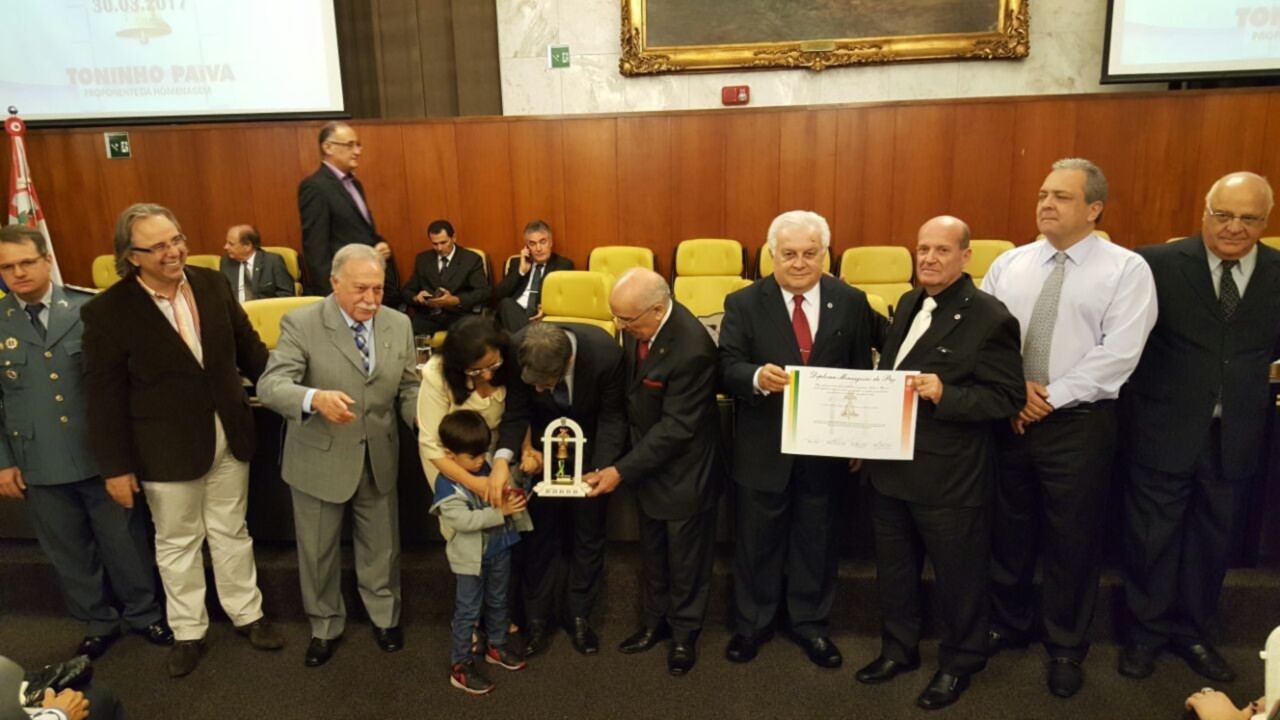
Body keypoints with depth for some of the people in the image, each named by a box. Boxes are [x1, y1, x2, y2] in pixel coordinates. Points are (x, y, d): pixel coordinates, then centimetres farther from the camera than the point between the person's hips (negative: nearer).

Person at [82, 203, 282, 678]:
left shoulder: (212, 284, -4)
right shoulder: (107, 311, -14)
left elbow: (248, 347, 6)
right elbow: (105, 396, -11)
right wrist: (116, 466, -9)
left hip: (228, 433, 3)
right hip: (166, 446, -3)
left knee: (231, 532, 18)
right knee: (176, 542, 15)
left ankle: (247, 614, 34)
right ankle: (188, 631, 33)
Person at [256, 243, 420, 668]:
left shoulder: (399, 325, -4)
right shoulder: (301, 324, -16)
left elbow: (408, 388, 1)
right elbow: (270, 385, -24)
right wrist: (315, 398, -45)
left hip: (379, 458, 3)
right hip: (320, 459, -2)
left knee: (381, 545, 19)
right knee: (318, 550, 16)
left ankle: (385, 616, 44)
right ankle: (324, 627, 41)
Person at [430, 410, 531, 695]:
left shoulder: (487, 468, -6)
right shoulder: (447, 486, -23)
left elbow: (502, 494, 11)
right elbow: (465, 520, -29)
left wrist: (512, 497, -11)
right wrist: (500, 511, -32)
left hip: (500, 548, 6)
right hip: (471, 557, -6)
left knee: (498, 602, 21)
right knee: (468, 611, 5)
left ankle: (497, 647, 41)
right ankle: (461, 666, 18)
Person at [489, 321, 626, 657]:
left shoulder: (605, 352, -34)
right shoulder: (516, 350, -30)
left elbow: (613, 417, -19)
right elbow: (516, 411, -17)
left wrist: (602, 468, -30)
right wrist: (503, 457, -34)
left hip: (590, 447, -1)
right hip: (541, 445, 1)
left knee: (588, 533, 9)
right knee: (539, 532, 6)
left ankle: (579, 615, 28)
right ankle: (536, 617, 23)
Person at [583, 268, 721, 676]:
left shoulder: (692, 349, -33)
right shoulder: (638, 324, -11)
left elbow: (676, 428, -27)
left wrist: (621, 470, -23)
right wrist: (626, 462, 5)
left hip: (683, 470, -7)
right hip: (648, 458, 7)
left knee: (685, 557, 13)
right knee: (652, 551, 22)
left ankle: (685, 633, 35)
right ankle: (656, 621, 42)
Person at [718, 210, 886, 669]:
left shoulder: (851, 302, -1)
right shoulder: (743, 303, -5)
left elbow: (862, 374, 3)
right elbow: (727, 369, -12)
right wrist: (757, 377, -34)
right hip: (763, 448, -1)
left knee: (816, 540, 16)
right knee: (757, 540, 13)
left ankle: (811, 624, 36)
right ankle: (752, 623, 33)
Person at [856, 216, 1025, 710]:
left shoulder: (989, 318, -15)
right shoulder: (909, 303, 9)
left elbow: (1008, 396, -16)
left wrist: (945, 395, -30)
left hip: (949, 476, -7)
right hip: (891, 466, 7)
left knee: (957, 574, 13)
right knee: (893, 567, 20)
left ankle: (960, 662, 34)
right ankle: (899, 648, 39)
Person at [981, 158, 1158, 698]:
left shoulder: (1127, 269, -5)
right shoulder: (1008, 264, 7)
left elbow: (1117, 354, -15)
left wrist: (1051, 397, -17)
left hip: (1079, 424, -3)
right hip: (1007, 420, 4)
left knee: (1072, 541, 9)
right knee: (1007, 531, 16)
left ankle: (1066, 647, 30)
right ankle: (1007, 624, 37)